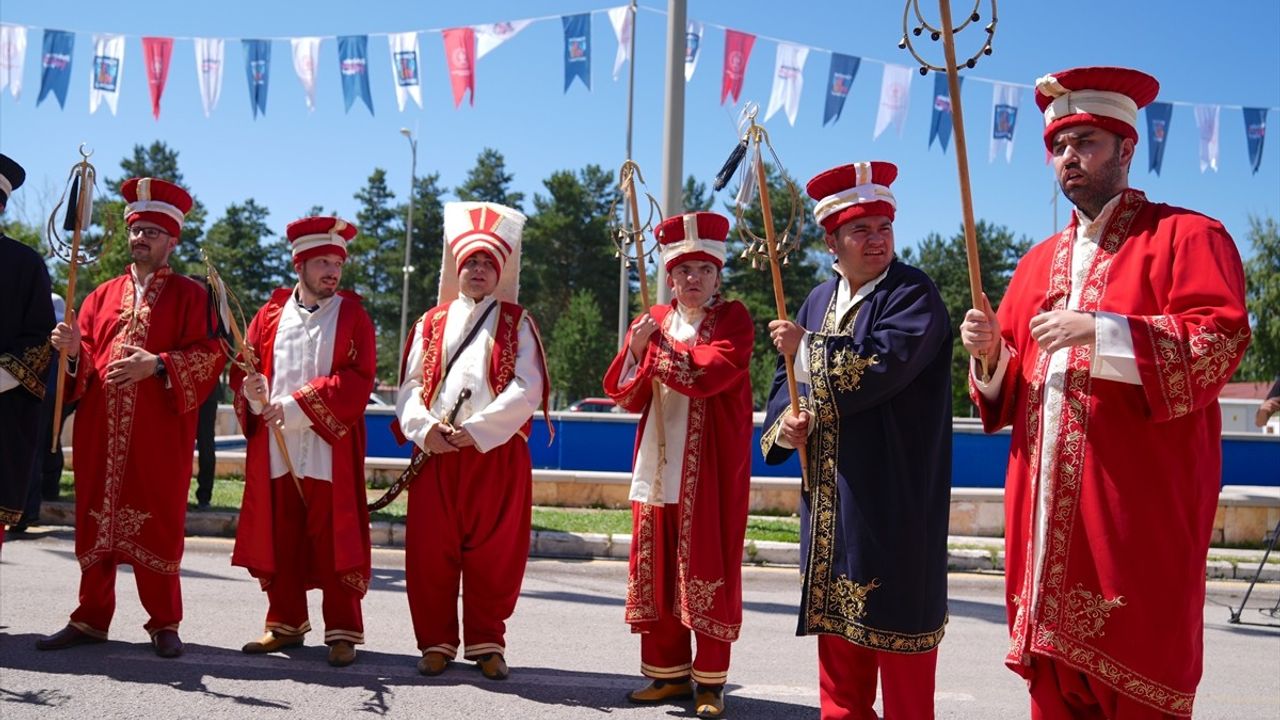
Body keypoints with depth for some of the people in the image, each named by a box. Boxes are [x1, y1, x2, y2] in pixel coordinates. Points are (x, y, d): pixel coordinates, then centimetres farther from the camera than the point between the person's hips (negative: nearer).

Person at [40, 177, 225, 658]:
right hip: (100, 432, 4)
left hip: (159, 436, -4)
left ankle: (165, 623, 8)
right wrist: (73, 351, -8)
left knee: (157, 526, -1)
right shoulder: (102, 296, 18)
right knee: (95, 523, 7)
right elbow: (84, 363, 14)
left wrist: (157, 365, -19)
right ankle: (91, 619, 17)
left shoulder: (191, 295, 5)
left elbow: (210, 354, -6)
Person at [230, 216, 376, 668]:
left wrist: (297, 404, -15)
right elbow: (243, 371, 12)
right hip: (275, 451, 3)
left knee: (333, 542, -2)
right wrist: (253, 393, -11)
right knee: (280, 541, 9)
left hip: (330, 452, -3)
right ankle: (285, 623, 22)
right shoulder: (270, 315, 11)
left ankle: (343, 632, 5)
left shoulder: (352, 317, 3)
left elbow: (357, 380, -8)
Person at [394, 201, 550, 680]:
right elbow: (410, 385, 7)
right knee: (430, 552, 3)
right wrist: (425, 429, -12)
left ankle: (487, 643, 15)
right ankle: (436, 642, 16)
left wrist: (476, 429, -15)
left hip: (497, 455, -2)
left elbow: (527, 389, -6)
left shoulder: (516, 323, 6)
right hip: (436, 455, 2)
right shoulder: (431, 323, 14)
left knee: (492, 553, 2)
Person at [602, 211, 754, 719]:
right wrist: (637, 348, -8)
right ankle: (669, 671, 18)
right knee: (657, 568, 7)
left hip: (710, 468, -5)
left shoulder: (733, 319, -1)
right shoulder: (654, 320, 13)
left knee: (706, 568, -2)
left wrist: (659, 344, -11)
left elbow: (710, 373, -20)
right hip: (658, 464, 5)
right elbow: (626, 396, 8)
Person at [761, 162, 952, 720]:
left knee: (896, 626, -1)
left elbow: (876, 369, -25)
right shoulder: (819, 300, 13)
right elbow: (787, 380, 15)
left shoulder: (913, 295, -9)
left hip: (894, 499, -7)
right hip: (830, 495, 7)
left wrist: (806, 347, -10)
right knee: (837, 626, 14)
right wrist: (785, 423, -7)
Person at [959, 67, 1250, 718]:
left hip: (1140, 511, -5)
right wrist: (991, 355, -1)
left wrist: (1099, 331, -19)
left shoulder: (1186, 236, 2)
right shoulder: (1039, 262, 20)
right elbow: (1010, 388, 21)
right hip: (1046, 510, 6)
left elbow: (1222, 341, -12)